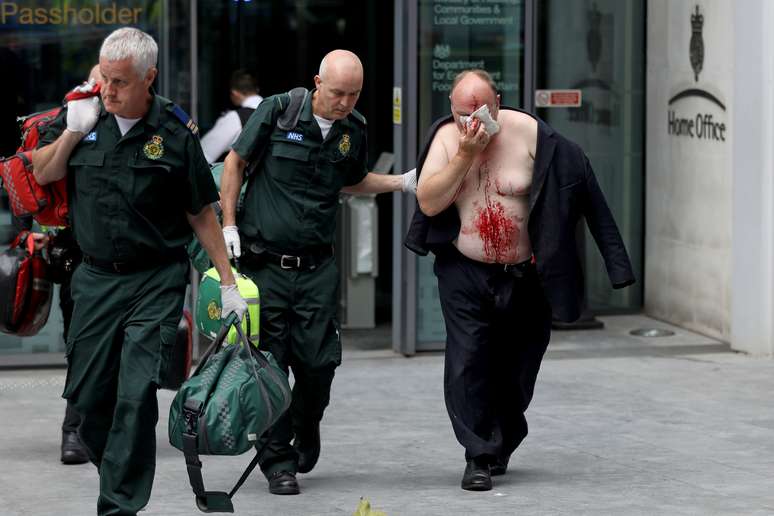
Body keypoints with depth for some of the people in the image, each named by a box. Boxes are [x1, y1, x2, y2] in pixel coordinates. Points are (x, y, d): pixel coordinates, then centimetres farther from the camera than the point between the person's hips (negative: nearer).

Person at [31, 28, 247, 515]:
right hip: (96, 277, 4)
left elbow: (201, 213, 1)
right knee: (88, 394, 7)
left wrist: (229, 282, 0)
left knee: (137, 395, -13)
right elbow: (42, 174, 7)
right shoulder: (82, 113, 1)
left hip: (157, 281, -3)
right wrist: (73, 130, -10)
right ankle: (115, 471, 30)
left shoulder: (174, 131, -6)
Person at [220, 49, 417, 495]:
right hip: (265, 260, -3)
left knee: (319, 361, -3)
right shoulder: (279, 111, -7)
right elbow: (236, 162, 2)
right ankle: (278, 462, 9)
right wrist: (229, 224, -3)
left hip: (317, 265, 3)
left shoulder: (354, 129, 5)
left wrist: (404, 182, 11)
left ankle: (306, 433, 27)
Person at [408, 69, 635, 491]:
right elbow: (428, 203, -14)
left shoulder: (526, 132, -11)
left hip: (523, 277, 0)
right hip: (464, 272, 0)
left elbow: (573, 176, -1)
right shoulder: (446, 138, -5)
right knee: (467, 363, -11)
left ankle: (501, 445, 32)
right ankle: (477, 457, -5)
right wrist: (465, 155, -23)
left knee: (515, 369, 11)